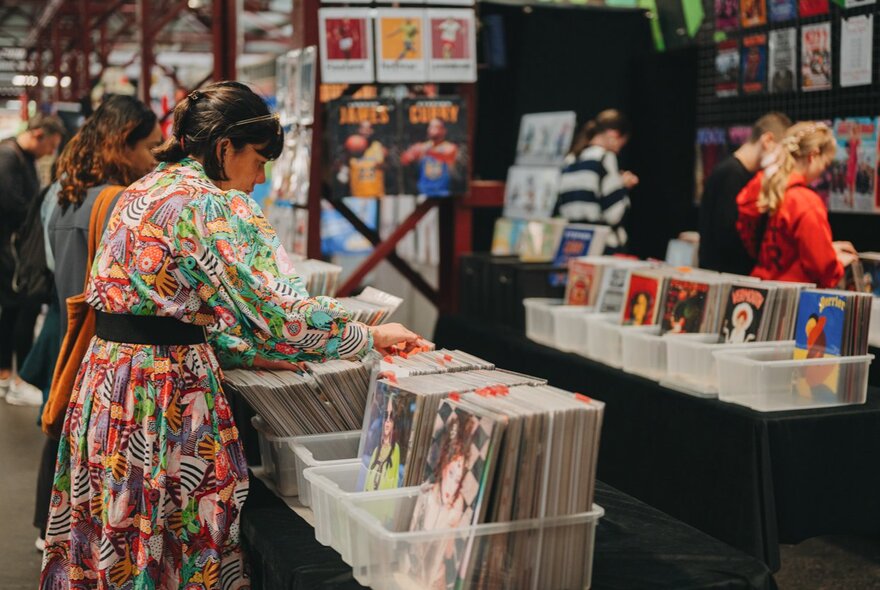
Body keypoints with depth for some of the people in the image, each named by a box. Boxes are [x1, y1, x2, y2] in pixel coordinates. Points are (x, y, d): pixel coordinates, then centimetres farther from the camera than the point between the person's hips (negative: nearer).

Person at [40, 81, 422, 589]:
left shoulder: (142, 191, 13)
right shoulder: (218, 206, -14)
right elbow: (280, 313, -17)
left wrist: (246, 350, 13)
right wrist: (371, 338, -5)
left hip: (105, 376, 9)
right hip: (169, 390, -9)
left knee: (117, 537, 18)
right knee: (183, 542, 3)